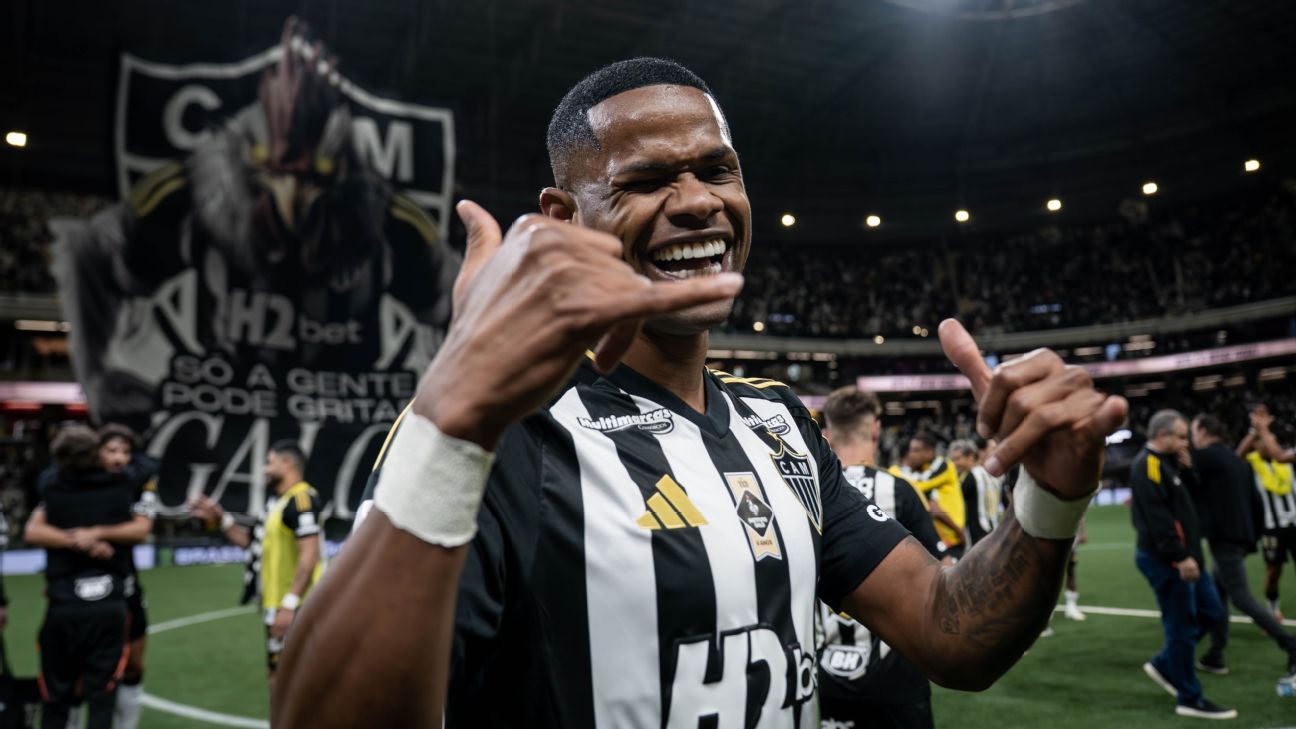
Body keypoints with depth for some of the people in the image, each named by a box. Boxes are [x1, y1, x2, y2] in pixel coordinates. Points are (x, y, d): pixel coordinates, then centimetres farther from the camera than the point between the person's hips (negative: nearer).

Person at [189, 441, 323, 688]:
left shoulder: (301, 500, -16)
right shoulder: (278, 502, 16)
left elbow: (310, 554, -24)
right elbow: (250, 541, 27)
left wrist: (289, 603, -26)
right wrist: (220, 518, 16)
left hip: (294, 608, -10)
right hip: (278, 605, 10)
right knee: (277, 675, 17)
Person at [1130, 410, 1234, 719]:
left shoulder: (1165, 463, 17)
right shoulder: (1148, 466, -17)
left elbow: (1181, 504, 19)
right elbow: (1158, 517, -24)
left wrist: (1185, 471, 6)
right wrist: (1180, 556, -25)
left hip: (1183, 557, 10)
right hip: (1166, 561, -10)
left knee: (1211, 613, 15)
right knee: (1182, 627, -2)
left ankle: (1164, 666, 24)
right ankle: (1190, 700, 10)